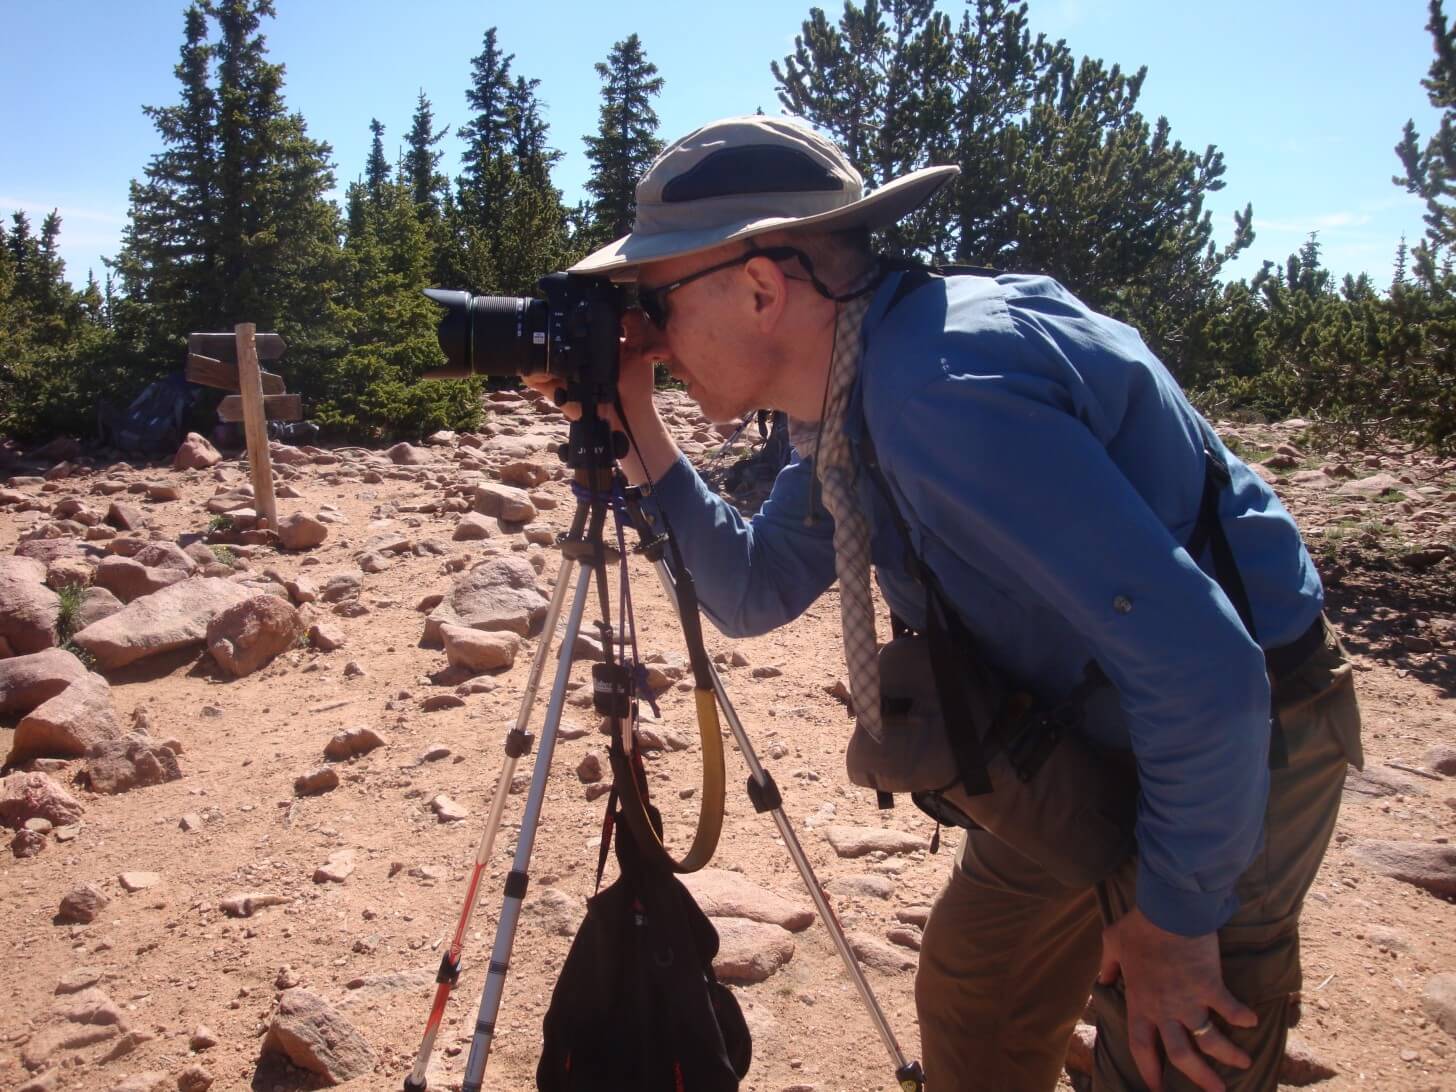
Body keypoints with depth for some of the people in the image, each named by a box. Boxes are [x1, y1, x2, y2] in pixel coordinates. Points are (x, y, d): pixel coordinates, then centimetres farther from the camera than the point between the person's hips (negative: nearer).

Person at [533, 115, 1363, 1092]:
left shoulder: (944, 389, -34)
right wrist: (637, 433, -5)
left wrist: (1176, 915, -19)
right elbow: (754, 593, 5)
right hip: (1078, 750, 8)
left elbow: (1203, 670, -33)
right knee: (967, 1012, 18)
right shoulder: (848, 395, -4)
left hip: (1225, 752, -8)